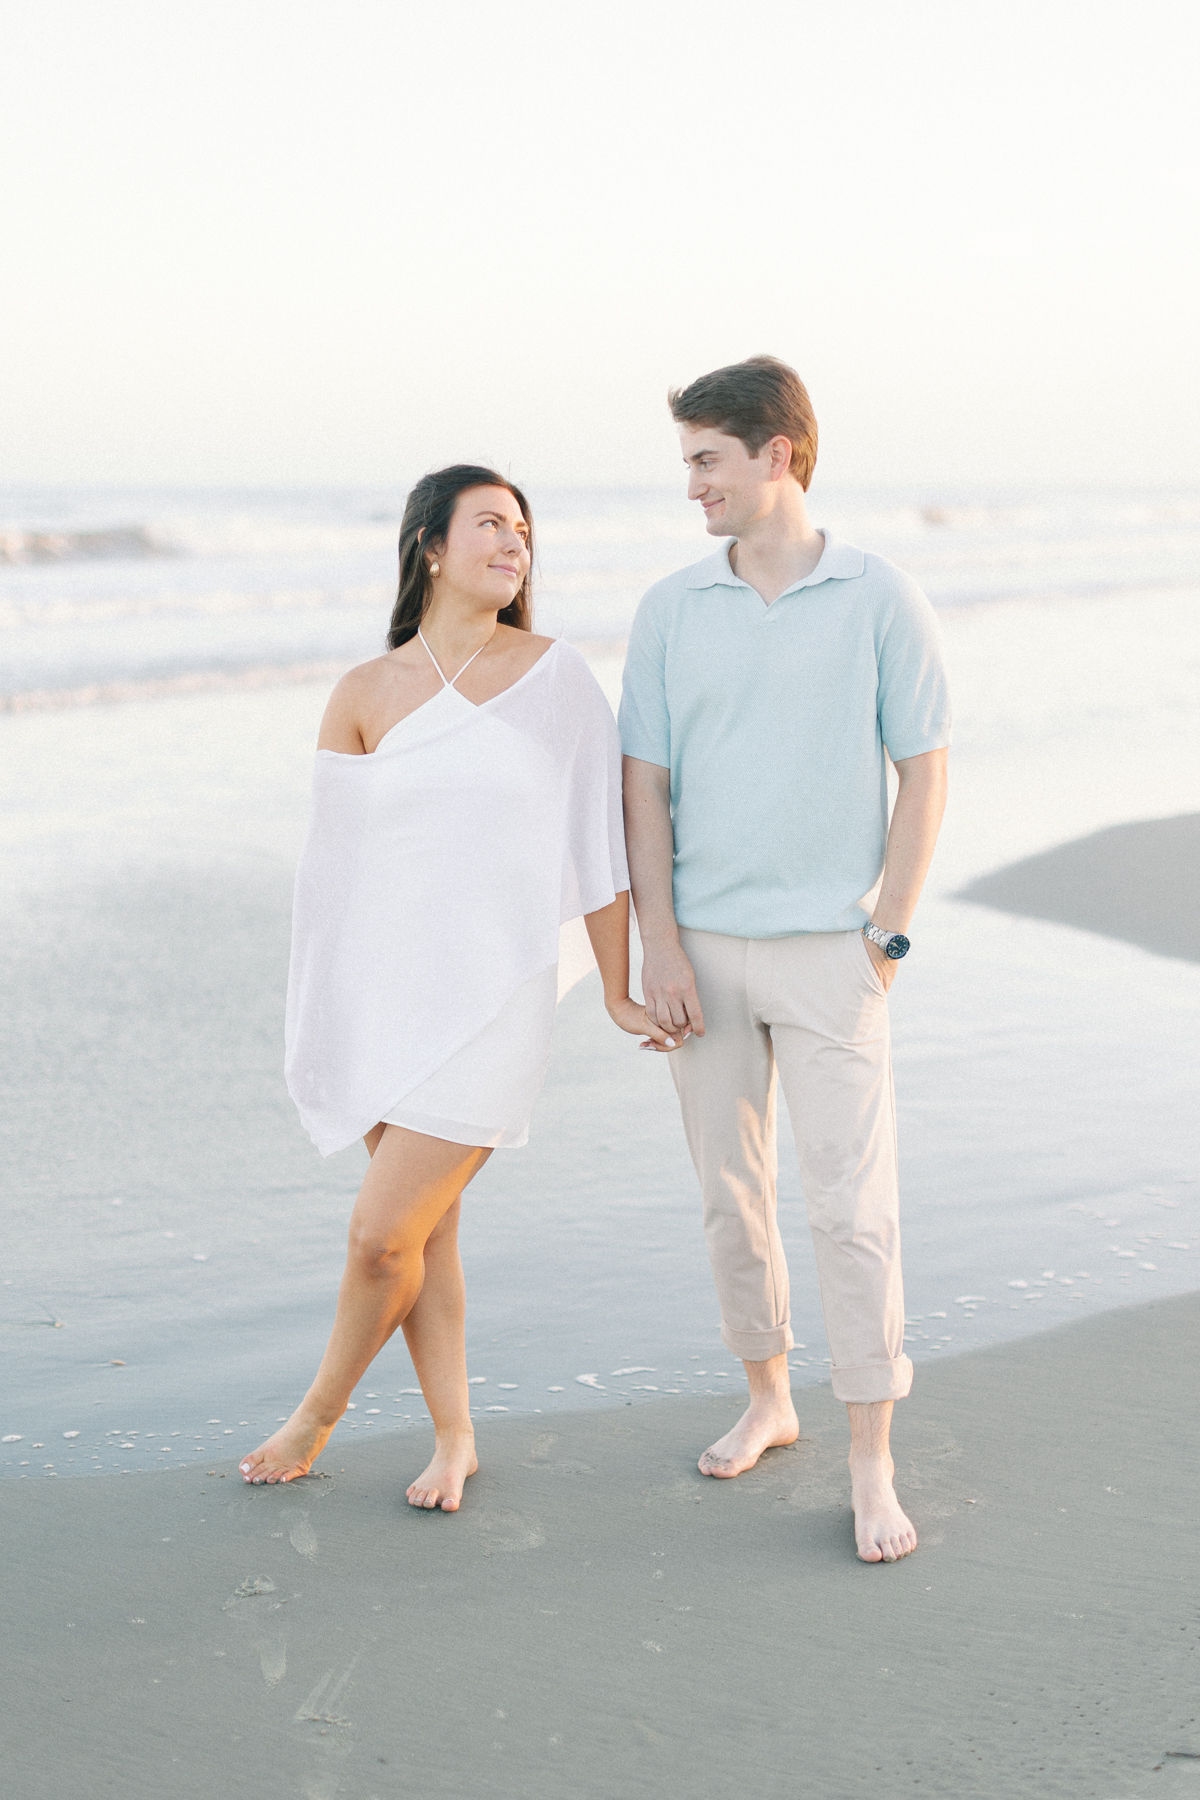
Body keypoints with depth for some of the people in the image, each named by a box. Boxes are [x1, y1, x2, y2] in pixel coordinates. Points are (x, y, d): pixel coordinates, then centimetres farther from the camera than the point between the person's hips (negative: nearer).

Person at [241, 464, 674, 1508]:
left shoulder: (559, 679, -2)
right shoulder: (365, 695, 2)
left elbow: (598, 844, 2)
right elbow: (338, 859, 6)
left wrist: (618, 992, 4)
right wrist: (319, 1015, 7)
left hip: (492, 1001, -2)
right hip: (383, 993, 2)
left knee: (384, 1235, -4)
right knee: (428, 1230, 10)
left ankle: (320, 1411, 21)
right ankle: (454, 1436, 27)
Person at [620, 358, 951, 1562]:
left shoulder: (881, 601, -3)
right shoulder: (670, 612, 3)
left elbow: (925, 774, -1)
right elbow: (645, 786, 2)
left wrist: (886, 938, -7)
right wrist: (659, 948, -6)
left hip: (828, 951, -3)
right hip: (705, 951, 3)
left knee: (853, 1206, -5)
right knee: (731, 1193, 12)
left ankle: (871, 1471, 3)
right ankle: (767, 1398, 32)